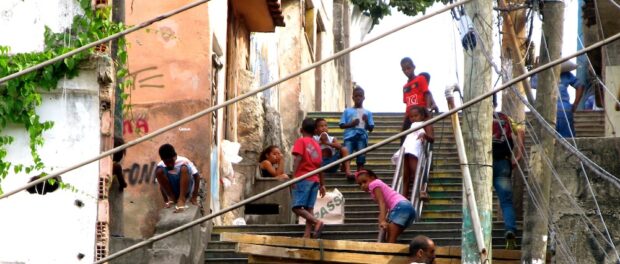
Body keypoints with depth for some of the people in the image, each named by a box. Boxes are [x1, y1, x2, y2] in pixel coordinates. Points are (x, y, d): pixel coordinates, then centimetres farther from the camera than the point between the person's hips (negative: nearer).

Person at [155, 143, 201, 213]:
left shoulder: (183, 161, -13)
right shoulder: (161, 166, -7)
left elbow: (197, 177, -9)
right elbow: (161, 184, 2)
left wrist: (194, 197, -11)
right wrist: (166, 200, -3)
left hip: (185, 190, -2)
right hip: (171, 192, 2)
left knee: (184, 168, -29)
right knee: (159, 171, -22)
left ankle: (182, 200, -33)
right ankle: (171, 198, -12)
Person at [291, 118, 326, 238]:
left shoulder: (301, 141, 0)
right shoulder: (317, 145, 18)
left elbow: (298, 159, -13)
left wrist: (293, 177, -18)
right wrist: (322, 184, 21)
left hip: (303, 178, -6)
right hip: (315, 179, 7)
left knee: (297, 207, -10)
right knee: (309, 208, 4)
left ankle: (317, 222, -27)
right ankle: (307, 236, -5)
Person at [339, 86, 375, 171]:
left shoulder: (367, 113, 14)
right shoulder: (347, 111, 12)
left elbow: (371, 129, 13)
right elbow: (342, 125, 8)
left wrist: (366, 122, -6)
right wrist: (351, 124, -9)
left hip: (362, 137, 1)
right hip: (350, 136, -1)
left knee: (361, 158, -6)